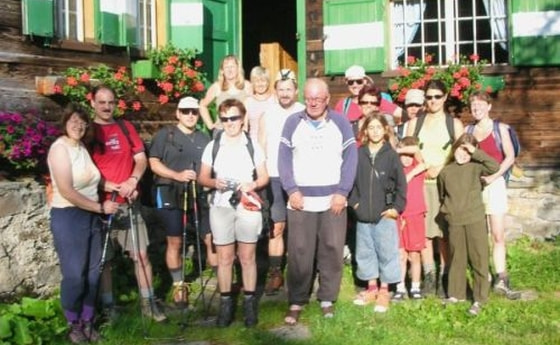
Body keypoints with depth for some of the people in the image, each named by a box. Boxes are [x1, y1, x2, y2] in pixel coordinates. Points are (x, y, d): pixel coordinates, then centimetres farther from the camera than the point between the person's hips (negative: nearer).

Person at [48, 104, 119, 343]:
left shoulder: (82, 147, 11)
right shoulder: (60, 148, -13)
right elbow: (67, 191, -20)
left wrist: (115, 187, 7)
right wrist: (100, 207, -17)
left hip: (90, 216, 7)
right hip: (68, 217, -7)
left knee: (93, 271, 9)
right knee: (74, 274, -2)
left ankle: (87, 322, 22)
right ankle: (74, 325, 16)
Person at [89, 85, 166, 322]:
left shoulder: (125, 127, 11)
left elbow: (141, 159, 9)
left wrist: (132, 181, -9)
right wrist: (113, 187, -13)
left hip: (129, 202, 3)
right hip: (100, 203, -3)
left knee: (141, 254, 2)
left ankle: (148, 303, 10)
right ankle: (108, 306, 16)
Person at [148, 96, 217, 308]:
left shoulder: (204, 139, 12)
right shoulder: (165, 134, 1)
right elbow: (154, 163, -5)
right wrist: (177, 175, -17)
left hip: (198, 195, 3)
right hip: (171, 195, -3)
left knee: (211, 238, -2)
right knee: (175, 242, 3)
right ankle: (179, 286, 16)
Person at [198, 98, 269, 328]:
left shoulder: (253, 146, 5)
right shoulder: (212, 146, 6)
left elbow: (264, 177, 8)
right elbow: (202, 177, 8)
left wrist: (253, 184, -13)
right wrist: (215, 182, -14)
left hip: (248, 206, 0)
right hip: (221, 206, 1)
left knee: (247, 257, 5)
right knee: (224, 257, 4)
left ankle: (249, 302, 13)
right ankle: (225, 303, 12)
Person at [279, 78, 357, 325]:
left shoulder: (341, 123, 5)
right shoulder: (292, 122, 5)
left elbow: (351, 158, 2)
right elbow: (284, 158, 2)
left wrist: (342, 192, -7)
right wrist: (291, 190, -8)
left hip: (333, 199, 1)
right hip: (301, 199, 0)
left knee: (332, 251, 4)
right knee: (299, 253, 0)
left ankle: (327, 299, 17)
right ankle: (296, 301, 10)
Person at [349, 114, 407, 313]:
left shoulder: (391, 155, -2)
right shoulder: (358, 154, 3)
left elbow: (401, 184, 0)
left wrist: (397, 207, -5)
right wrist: (353, 201, -1)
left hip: (385, 214, -2)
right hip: (363, 214, 3)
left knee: (386, 251, 2)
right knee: (365, 252, 11)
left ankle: (384, 291, 14)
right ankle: (371, 288, 25)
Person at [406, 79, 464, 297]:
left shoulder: (454, 124, 8)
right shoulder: (415, 123, 12)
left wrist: (441, 168, -8)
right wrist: (423, 168, -5)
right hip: (420, 183, 1)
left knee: (444, 232, -3)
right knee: (423, 231, -2)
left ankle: (444, 278, 4)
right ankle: (429, 277, 7)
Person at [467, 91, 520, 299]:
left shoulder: (500, 128, 3)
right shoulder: (468, 130, 10)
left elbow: (510, 156, -3)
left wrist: (494, 176, -13)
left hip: (494, 184, -2)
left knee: (498, 235, -3)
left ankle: (501, 280, 2)